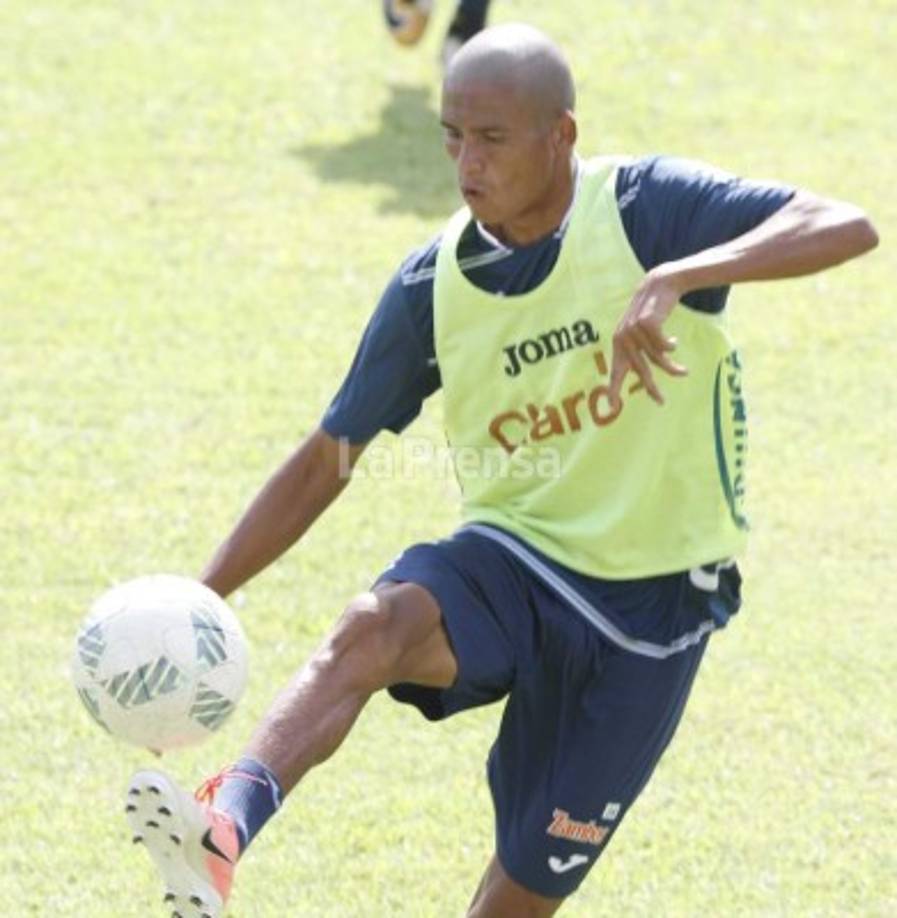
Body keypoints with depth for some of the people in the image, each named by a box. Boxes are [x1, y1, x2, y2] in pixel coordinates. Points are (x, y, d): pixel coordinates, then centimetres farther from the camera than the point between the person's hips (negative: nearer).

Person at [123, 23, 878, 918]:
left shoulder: (647, 207, -11)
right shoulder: (431, 285, -2)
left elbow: (845, 228, -24)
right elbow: (326, 460, 4)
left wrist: (675, 278, -39)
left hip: (651, 602, -2)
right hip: (511, 564, 2)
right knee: (373, 624, -33)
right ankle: (220, 835, -54)